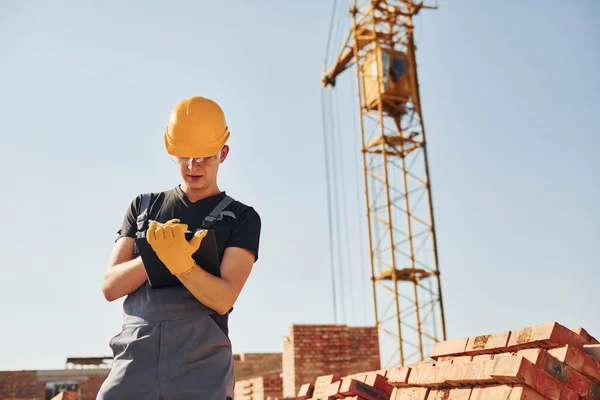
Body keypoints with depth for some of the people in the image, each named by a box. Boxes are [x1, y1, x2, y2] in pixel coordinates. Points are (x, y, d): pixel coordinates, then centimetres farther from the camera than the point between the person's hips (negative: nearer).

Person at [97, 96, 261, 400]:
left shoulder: (242, 218, 4)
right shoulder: (143, 207, 13)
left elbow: (223, 299, -7)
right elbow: (110, 287, 5)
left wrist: (181, 262, -24)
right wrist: (158, 252, -12)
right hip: (133, 363, 3)